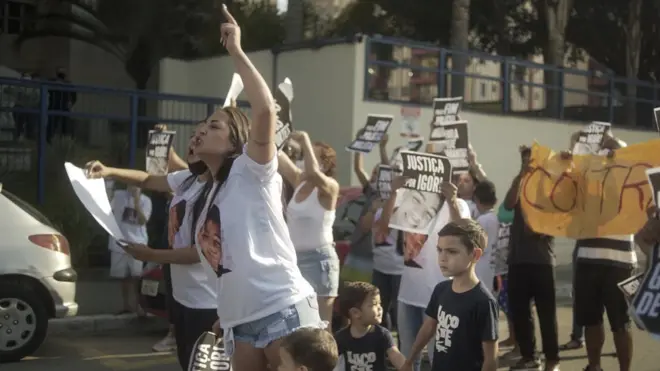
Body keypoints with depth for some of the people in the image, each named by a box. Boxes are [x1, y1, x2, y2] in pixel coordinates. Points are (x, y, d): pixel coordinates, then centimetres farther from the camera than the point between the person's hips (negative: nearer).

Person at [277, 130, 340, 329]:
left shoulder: (330, 187, -9)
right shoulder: (299, 181, 9)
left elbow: (313, 173, -29)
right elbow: (279, 158, 1)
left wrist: (305, 140, -23)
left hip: (319, 259, -6)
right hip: (294, 257, 6)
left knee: (320, 324, -2)